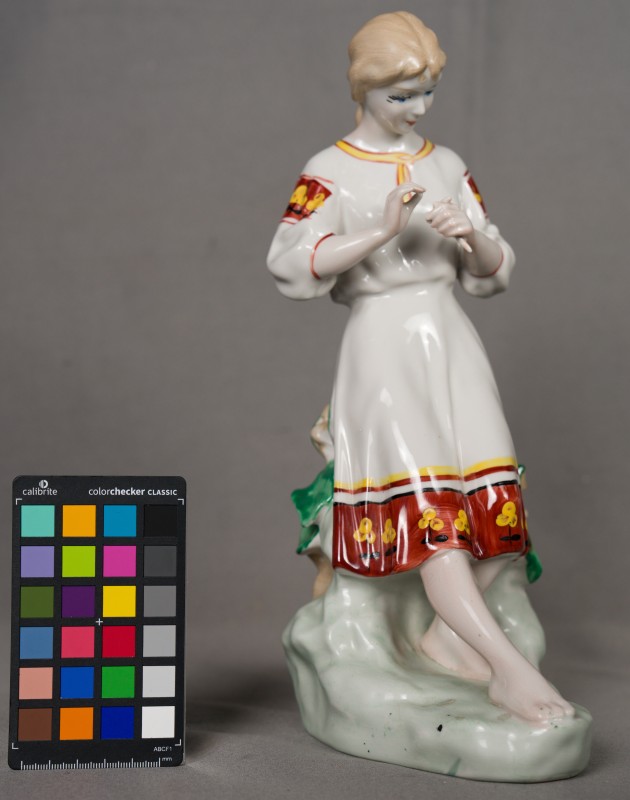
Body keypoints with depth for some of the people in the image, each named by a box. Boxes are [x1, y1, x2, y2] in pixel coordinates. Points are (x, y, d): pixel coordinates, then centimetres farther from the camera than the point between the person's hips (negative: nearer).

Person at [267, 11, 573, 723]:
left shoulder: (447, 166, 16)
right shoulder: (330, 173, 2)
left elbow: (492, 274, 16)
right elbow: (291, 264, -13)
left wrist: (473, 237, -7)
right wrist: (382, 232, -22)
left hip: (450, 339, 5)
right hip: (382, 344, -5)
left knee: (492, 498, -11)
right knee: (424, 505, -20)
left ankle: (448, 634, 7)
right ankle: (507, 665, -25)